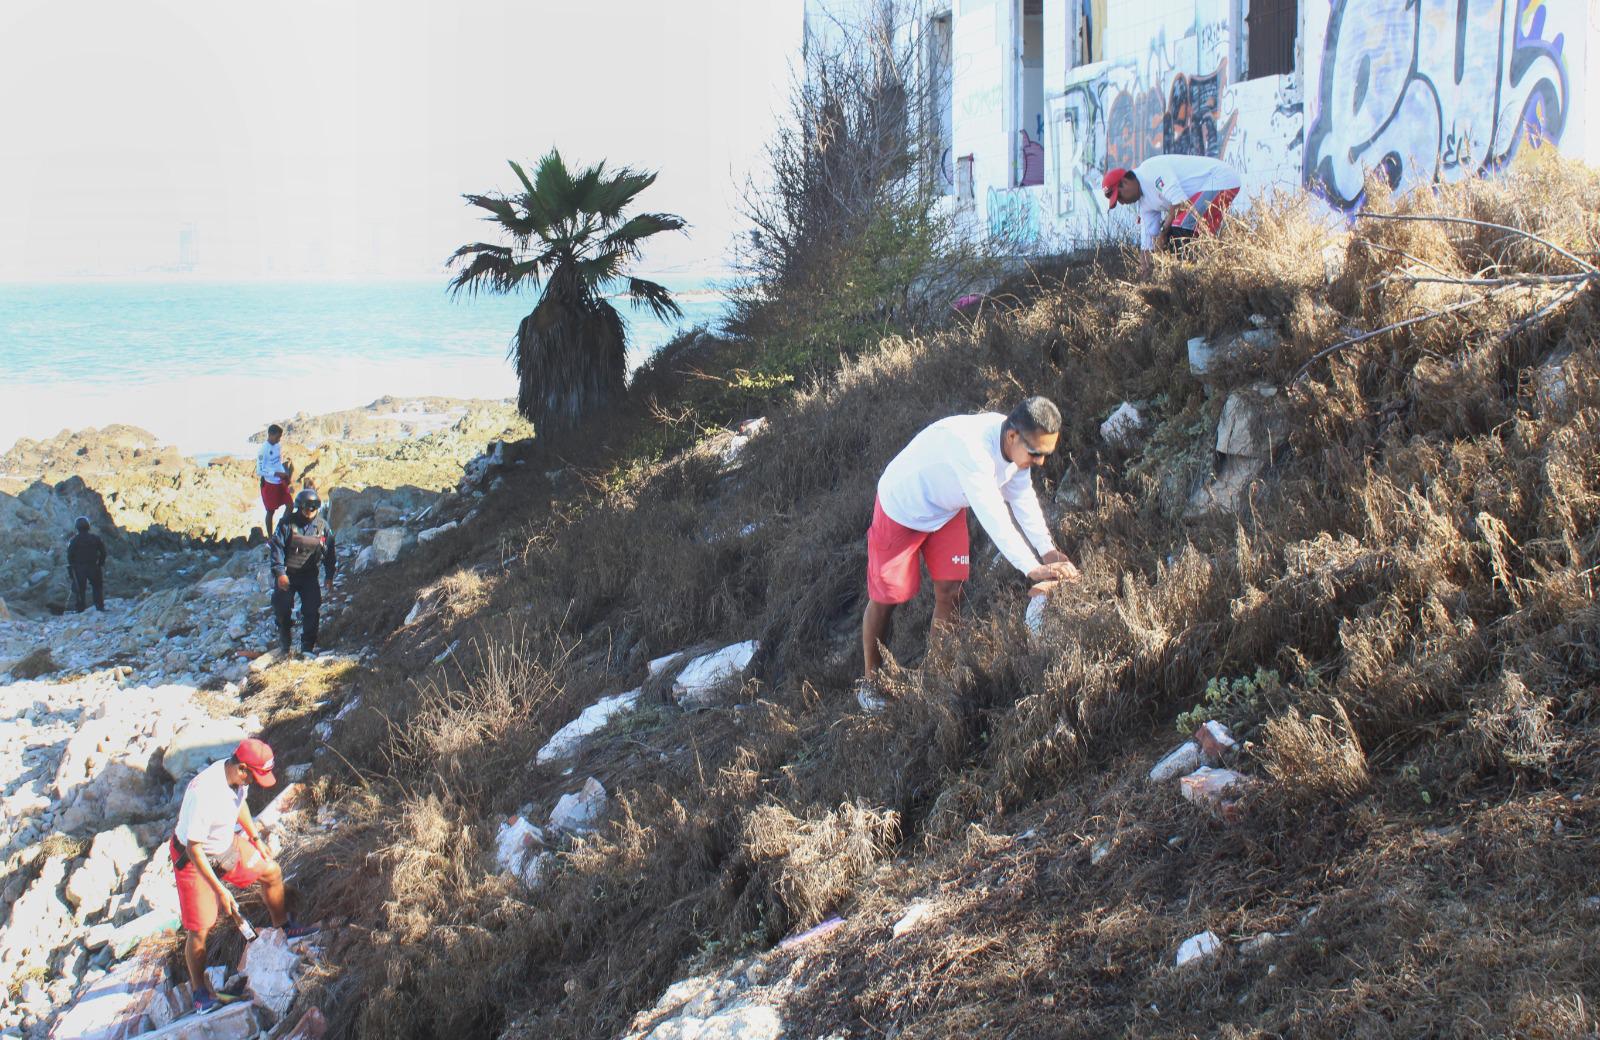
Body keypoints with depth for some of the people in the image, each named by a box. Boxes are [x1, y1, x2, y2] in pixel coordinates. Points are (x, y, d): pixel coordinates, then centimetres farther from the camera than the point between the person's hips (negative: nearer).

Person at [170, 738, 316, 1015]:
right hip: (194, 858, -8)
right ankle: (200, 992, 13)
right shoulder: (205, 793, -39)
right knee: (199, 929, -6)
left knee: (272, 872, 19)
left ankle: (284, 927, 44)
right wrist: (220, 890, -28)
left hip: (228, 844, 8)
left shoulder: (238, 775, -15)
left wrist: (256, 839, 20)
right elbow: (194, 847, -32)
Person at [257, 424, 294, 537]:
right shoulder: (263, 450, -20)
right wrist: (277, 474, -25)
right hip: (269, 484, -6)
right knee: (271, 511, 5)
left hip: (281, 482, 6)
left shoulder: (279, 446, 2)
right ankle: (270, 537, 18)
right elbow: (259, 471, -21)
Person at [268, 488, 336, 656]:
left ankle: (308, 647, 3)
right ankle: (284, 645, 21)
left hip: (309, 574, 2)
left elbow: (329, 553, 5)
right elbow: (277, 547, -12)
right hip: (287, 574, -2)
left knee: (312, 610, -7)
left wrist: (329, 578, 3)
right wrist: (280, 572, -20)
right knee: (282, 608, 0)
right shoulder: (287, 523, -10)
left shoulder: (322, 526, -2)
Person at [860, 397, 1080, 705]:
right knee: (885, 598, 3)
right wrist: (1033, 569, -43)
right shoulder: (972, 448, -43)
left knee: (949, 592, 2)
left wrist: (1047, 550, -15)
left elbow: (1023, 498, -6)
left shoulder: (1016, 446, -16)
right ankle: (870, 681, 21)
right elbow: (993, 517, -44)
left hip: (947, 511, 7)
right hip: (902, 509, -7)